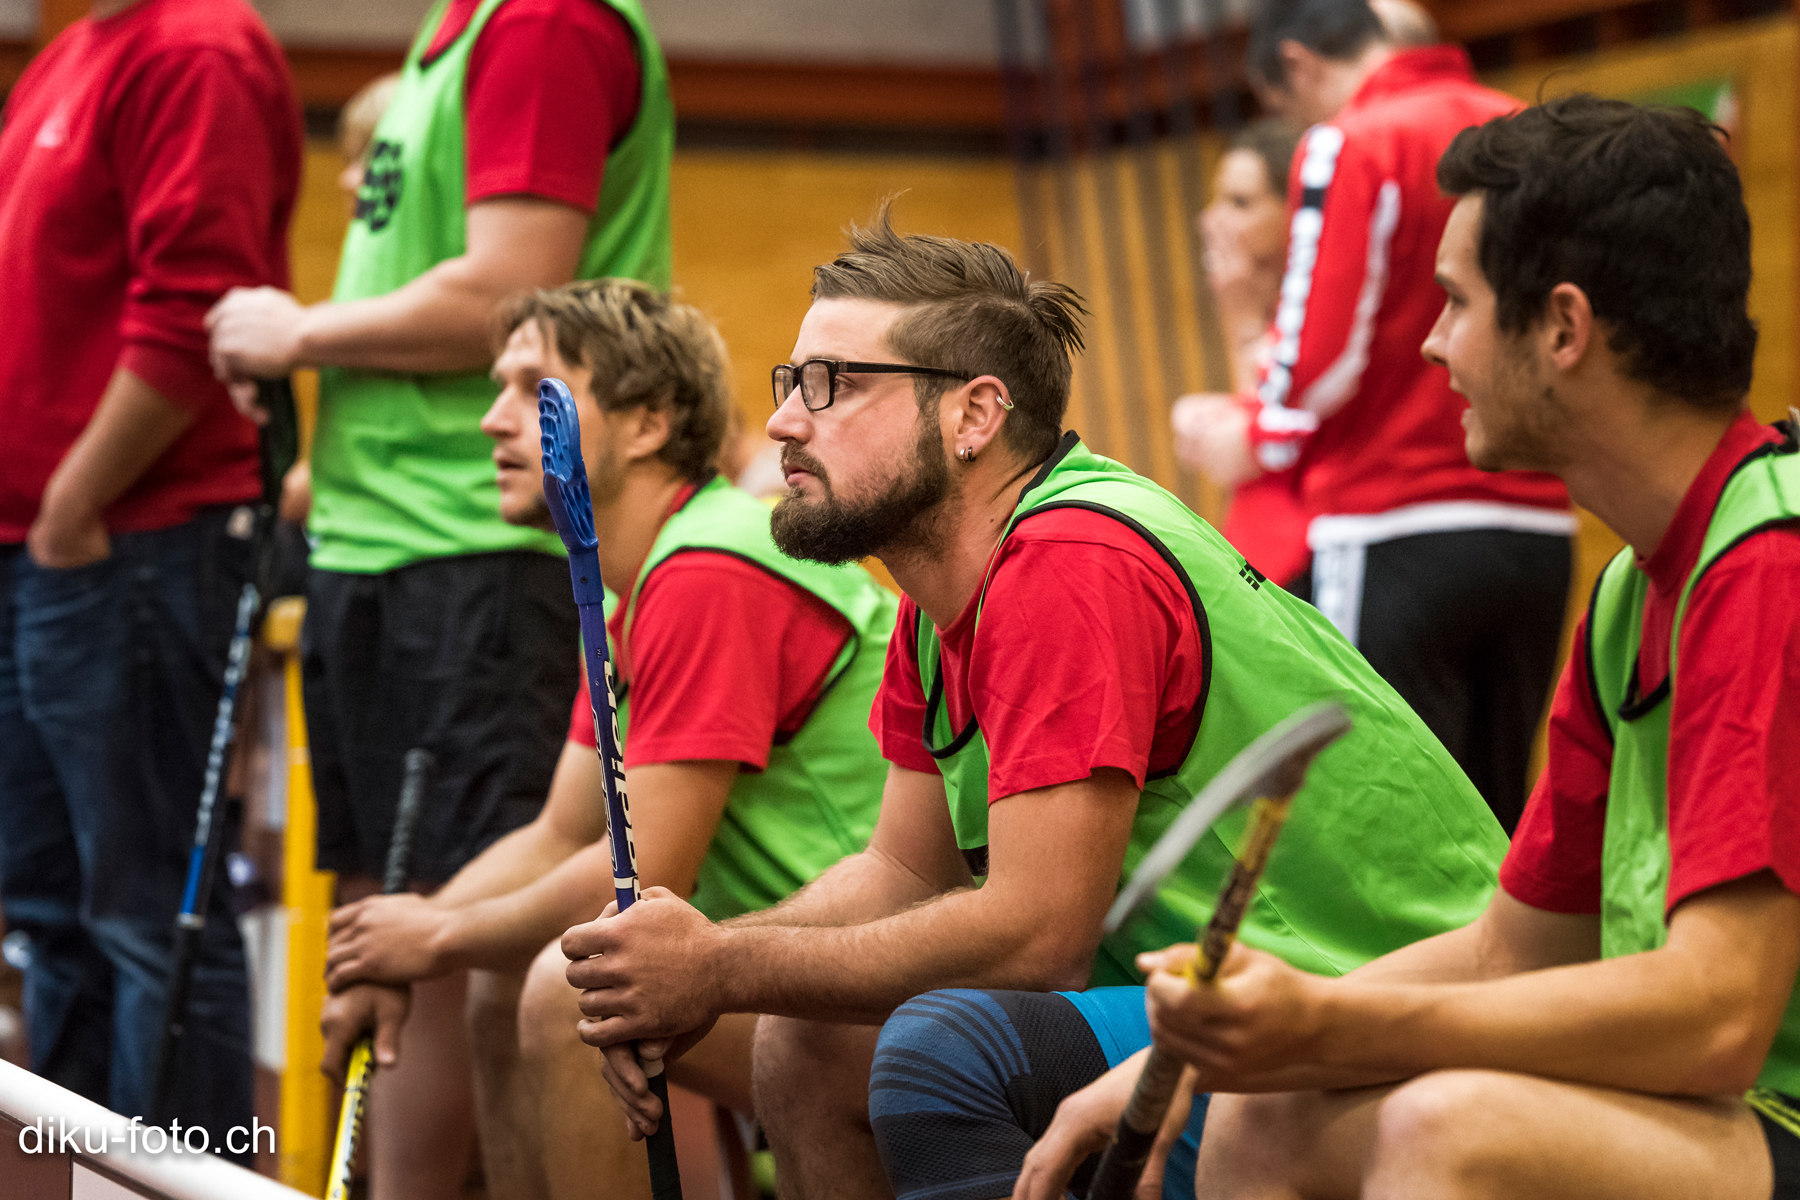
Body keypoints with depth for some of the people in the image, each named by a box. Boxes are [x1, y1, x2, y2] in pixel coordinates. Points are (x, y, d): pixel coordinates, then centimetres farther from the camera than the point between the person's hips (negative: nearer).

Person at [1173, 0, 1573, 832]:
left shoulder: (1349, 147, -7)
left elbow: (1325, 352, -14)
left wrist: (1260, 438, 5)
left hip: (1398, 530, -7)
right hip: (1539, 522, 7)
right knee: (1496, 821, 12)